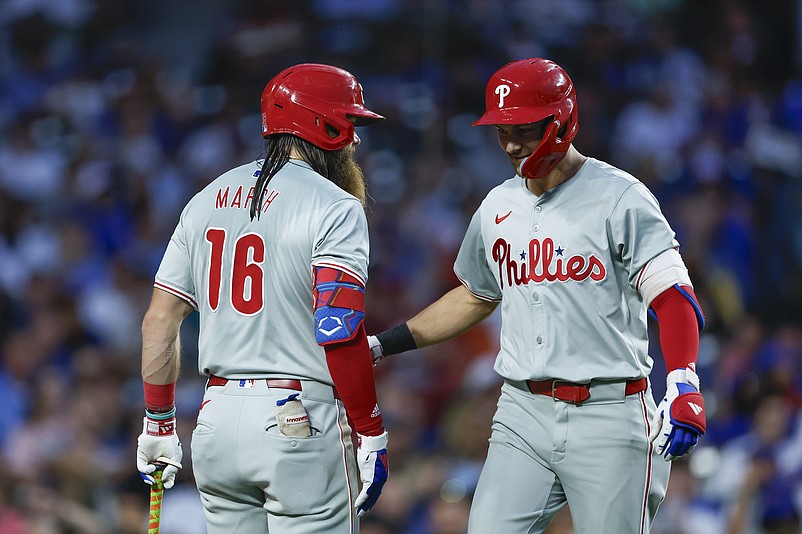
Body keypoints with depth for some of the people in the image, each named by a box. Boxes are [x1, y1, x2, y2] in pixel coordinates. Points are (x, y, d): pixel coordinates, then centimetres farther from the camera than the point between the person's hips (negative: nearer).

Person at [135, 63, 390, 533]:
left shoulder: (208, 200, 13)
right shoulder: (335, 208, -8)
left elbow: (160, 320, 11)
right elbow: (339, 331, -18)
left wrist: (159, 423, 18)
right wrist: (372, 436, -13)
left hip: (216, 421, 7)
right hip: (301, 422, -7)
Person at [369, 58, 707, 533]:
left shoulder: (620, 198, -7)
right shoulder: (497, 208, 13)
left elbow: (673, 296, -14)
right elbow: (474, 297, 29)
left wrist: (684, 386, -30)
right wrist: (381, 346, 23)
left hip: (608, 419, -5)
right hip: (523, 412, 5)